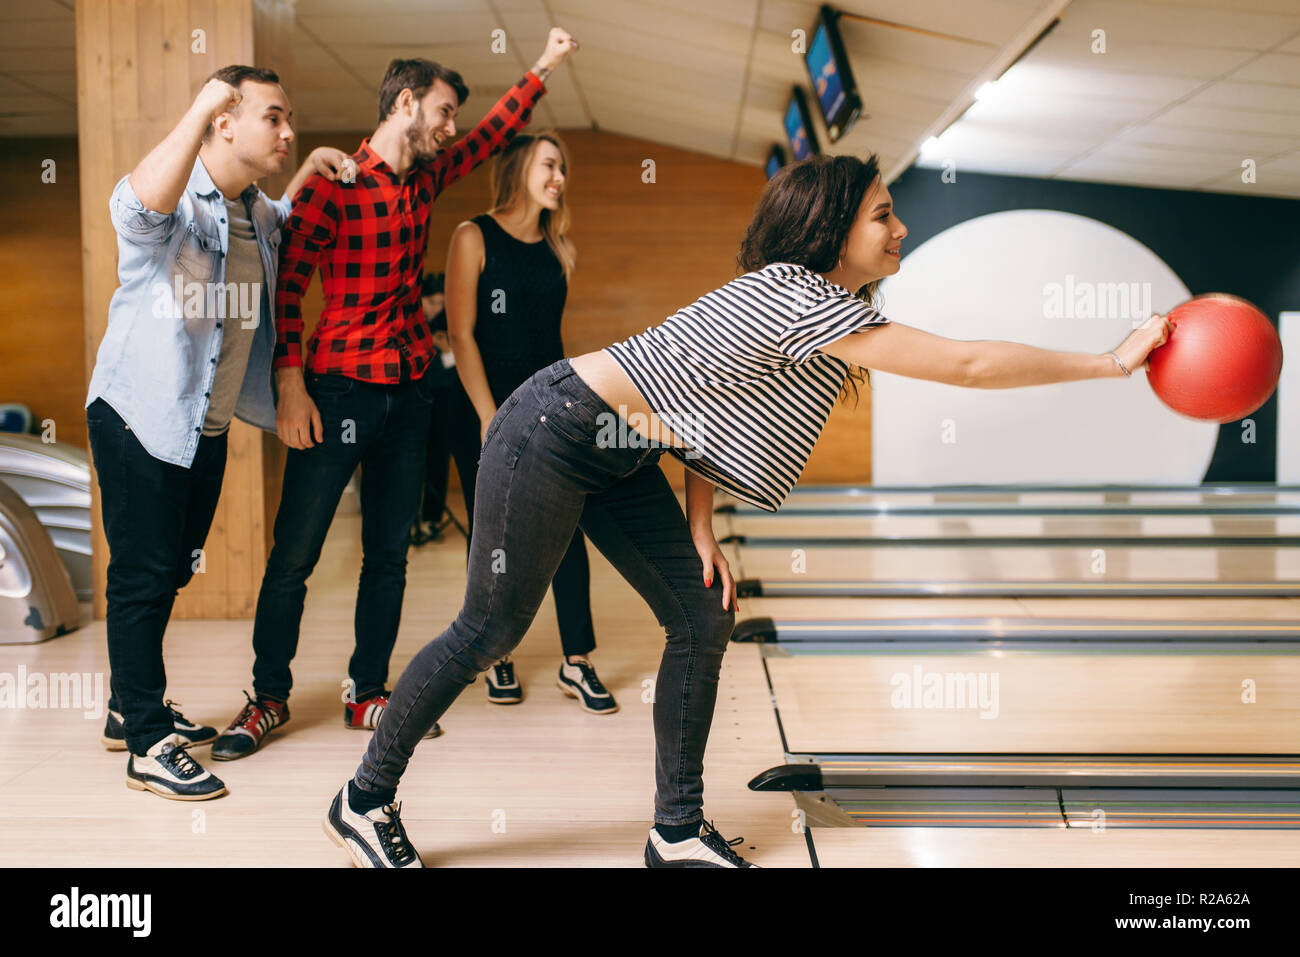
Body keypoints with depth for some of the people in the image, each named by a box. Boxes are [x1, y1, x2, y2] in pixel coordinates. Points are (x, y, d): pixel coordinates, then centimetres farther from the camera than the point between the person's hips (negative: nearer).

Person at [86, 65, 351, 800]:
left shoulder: (257, 211, 9)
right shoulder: (172, 203, -19)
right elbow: (142, 204, -44)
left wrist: (307, 178, 14)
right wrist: (199, 108, -39)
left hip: (206, 425, 9)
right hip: (140, 416, -9)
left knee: (171, 572, 17)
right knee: (143, 575, -2)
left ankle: (132, 709, 34)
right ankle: (149, 745, 7)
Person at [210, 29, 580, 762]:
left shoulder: (425, 178, 11)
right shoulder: (335, 185, -9)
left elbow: (493, 134, 26)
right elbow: (286, 286, -11)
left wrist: (544, 68, 28)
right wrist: (291, 386, -17)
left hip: (411, 388, 7)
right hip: (341, 389, -7)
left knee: (390, 551, 10)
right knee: (296, 551, -1)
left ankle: (368, 694, 20)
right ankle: (269, 696, 13)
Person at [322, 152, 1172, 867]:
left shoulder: (823, 302, 6)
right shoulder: (801, 300, -24)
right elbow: (967, 364, -27)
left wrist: (700, 528, 3)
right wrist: (1116, 361, -19)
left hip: (622, 457, 10)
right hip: (553, 434, -10)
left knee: (705, 617, 4)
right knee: (493, 628, 0)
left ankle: (678, 833, 14)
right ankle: (365, 802, 19)